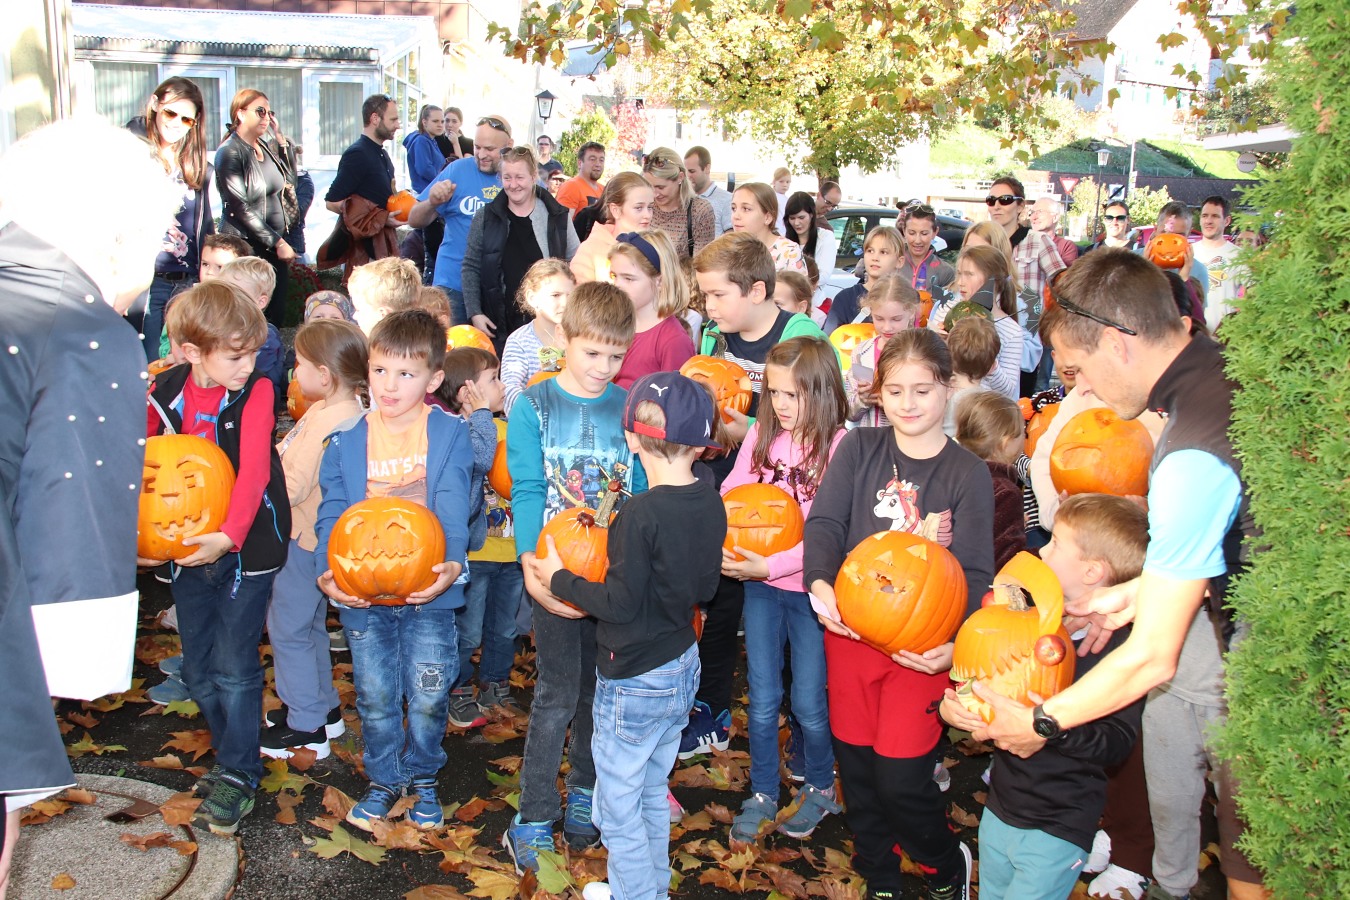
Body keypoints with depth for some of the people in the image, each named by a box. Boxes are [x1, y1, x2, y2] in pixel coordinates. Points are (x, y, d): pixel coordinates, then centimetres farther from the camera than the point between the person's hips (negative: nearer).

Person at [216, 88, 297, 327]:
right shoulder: (230, 153, -8)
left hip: (276, 243, 7)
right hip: (245, 246, -7)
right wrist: (278, 242, -14)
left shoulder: (266, 147, 13)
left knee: (278, 316, 5)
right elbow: (240, 209, -13)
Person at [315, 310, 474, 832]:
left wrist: (452, 564, -27)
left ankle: (422, 779, 32)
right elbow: (332, 511, 2)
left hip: (428, 593, -1)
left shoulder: (450, 436, -4)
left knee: (428, 697, 7)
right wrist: (329, 572, -13)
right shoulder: (347, 440, 2)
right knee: (375, 698, 11)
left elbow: (453, 511, -9)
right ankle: (383, 781, 33)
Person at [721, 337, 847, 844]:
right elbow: (730, 496, 4)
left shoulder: (839, 446, -15)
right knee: (762, 699, 12)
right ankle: (762, 795, 29)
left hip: (809, 588, -4)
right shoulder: (761, 435, 0)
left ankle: (820, 788, 32)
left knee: (808, 703, 7)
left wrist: (773, 565, -24)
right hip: (759, 586, 4)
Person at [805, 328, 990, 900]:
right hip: (850, 628, 3)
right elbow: (825, 522, -7)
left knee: (900, 779, -3)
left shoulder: (968, 473, -2)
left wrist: (953, 643, -23)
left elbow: (973, 572, -6)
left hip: (923, 641, -2)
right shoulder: (858, 449, 2)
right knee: (856, 767, 12)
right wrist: (820, 583, -28)